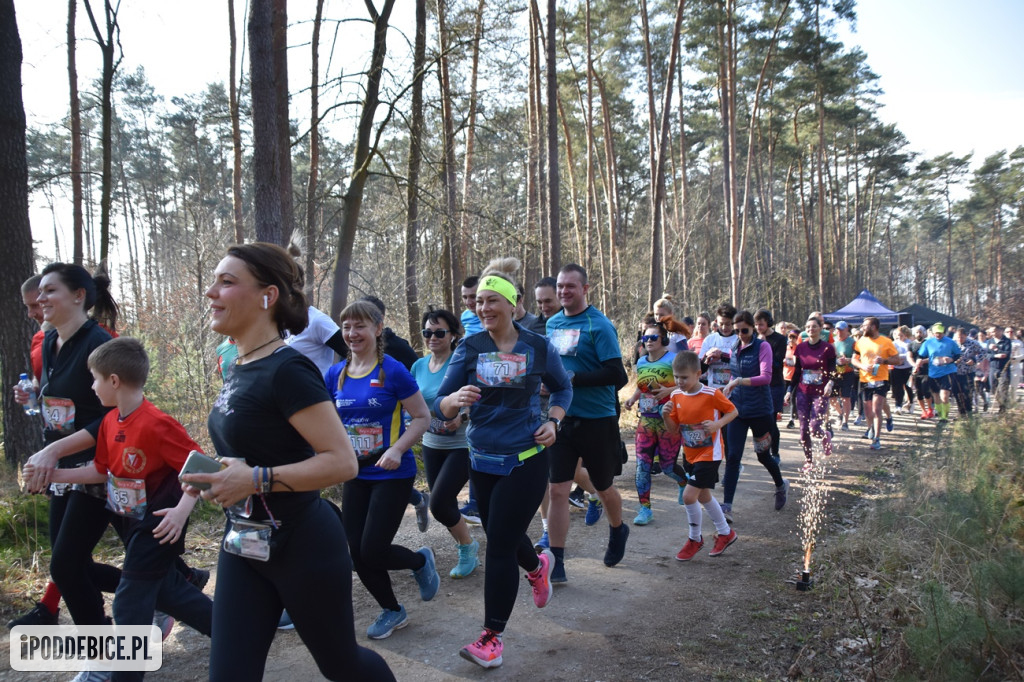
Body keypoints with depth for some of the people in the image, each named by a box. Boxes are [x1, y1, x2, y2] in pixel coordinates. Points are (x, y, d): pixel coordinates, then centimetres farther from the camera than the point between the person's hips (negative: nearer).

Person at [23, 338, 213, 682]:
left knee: (130, 601, 1)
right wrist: (53, 474, 6)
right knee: (165, 587, 19)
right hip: (130, 521, 9)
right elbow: (102, 471, 10)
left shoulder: (158, 425, -27)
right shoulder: (110, 422, 0)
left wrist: (182, 510, -34)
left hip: (159, 525, -9)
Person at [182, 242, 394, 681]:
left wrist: (256, 480, -28)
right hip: (243, 546, 8)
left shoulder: (287, 370, -20)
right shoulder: (240, 369, 6)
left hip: (302, 546, -8)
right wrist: (212, 477, 4)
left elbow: (342, 461, -25)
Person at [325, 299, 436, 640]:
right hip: (356, 475, 5)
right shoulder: (335, 374, 2)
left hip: (392, 474, -5)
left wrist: (397, 449, -23)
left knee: (373, 551, -8)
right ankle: (392, 611, 31)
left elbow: (423, 417, -10)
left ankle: (420, 561, 25)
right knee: (358, 553, 7)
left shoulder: (393, 371, -12)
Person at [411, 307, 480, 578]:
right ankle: (468, 554, 33)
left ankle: (468, 545, 15)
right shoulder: (419, 366, 4)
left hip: (461, 445, -6)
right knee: (446, 505, 12)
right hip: (432, 446, 6)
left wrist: (462, 417, -31)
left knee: (439, 503, -12)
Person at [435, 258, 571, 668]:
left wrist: (553, 422, -6)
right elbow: (440, 406, -7)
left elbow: (562, 389, 12)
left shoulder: (539, 347, -6)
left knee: (500, 545, -4)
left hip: (525, 460, -3)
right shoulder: (470, 348, -5)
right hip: (482, 460, 4)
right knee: (501, 536, 19)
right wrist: (455, 399, -29)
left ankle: (492, 636, 12)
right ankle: (537, 566, 54)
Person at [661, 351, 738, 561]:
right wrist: (666, 416, -17)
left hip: (709, 454, -7)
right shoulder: (676, 396, -2)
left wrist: (717, 424, -22)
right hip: (690, 454, 7)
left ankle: (695, 539, 10)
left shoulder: (712, 394, -17)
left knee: (689, 495, -13)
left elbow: (733, 411, -5)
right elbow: (673, 429, 3)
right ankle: (725, 533, 39)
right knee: (703, 496, 19)